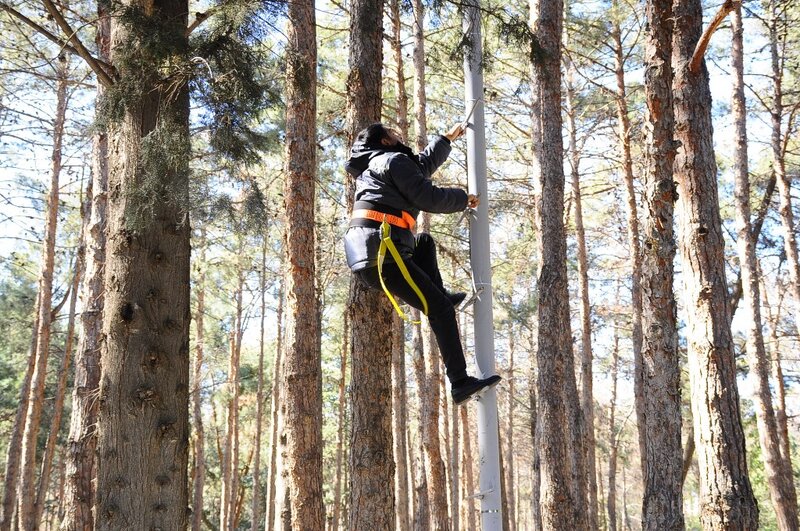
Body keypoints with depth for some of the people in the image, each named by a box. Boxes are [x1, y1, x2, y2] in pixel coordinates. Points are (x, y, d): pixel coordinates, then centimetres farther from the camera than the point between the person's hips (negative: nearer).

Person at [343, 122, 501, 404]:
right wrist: (463, 198, 12)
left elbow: (422, 165, 43)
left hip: (364, 259, 9)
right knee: (441, 309, -8)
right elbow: (430, 198, -6)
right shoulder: (394, 160, 1)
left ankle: (440, 294, 18)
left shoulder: (373, 166, 29)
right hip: (382, 256, -9)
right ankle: (460, 383, -11)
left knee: (424, 241, 33)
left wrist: (447, 139, 52)